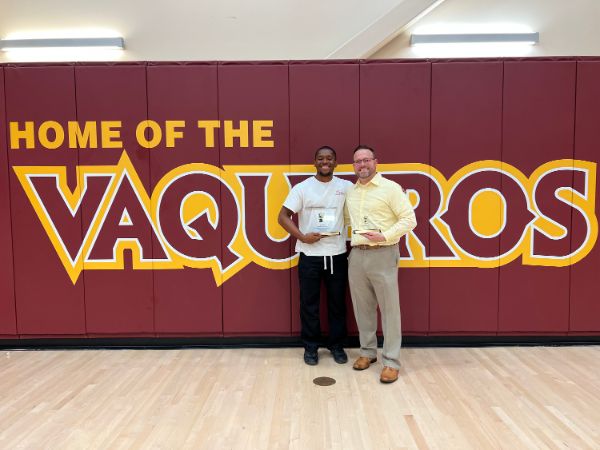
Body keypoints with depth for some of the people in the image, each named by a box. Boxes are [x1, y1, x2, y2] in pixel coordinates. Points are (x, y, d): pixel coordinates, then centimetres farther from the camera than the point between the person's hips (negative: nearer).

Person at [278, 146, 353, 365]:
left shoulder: (346, 187, 3)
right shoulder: (302, 188, -1)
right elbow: (283, 216, -3)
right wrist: (302, 237, -12)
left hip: (337, 255, 1)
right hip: (309, 255, -1)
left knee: (337, 302, 11)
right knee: (309, 303, 8)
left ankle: (336, 345, 28)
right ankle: (311, 346, 24)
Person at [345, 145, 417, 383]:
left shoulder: (390, 188, -5)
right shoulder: (349, 192, 13)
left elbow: (409, 219, -9)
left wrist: (384, 236, -18)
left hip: (382, 255, -5)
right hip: (356, 255, 6)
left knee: (389, 308, 1)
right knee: (362, 307, 13)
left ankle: (391, 361, 11)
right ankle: (368, 351, 29)